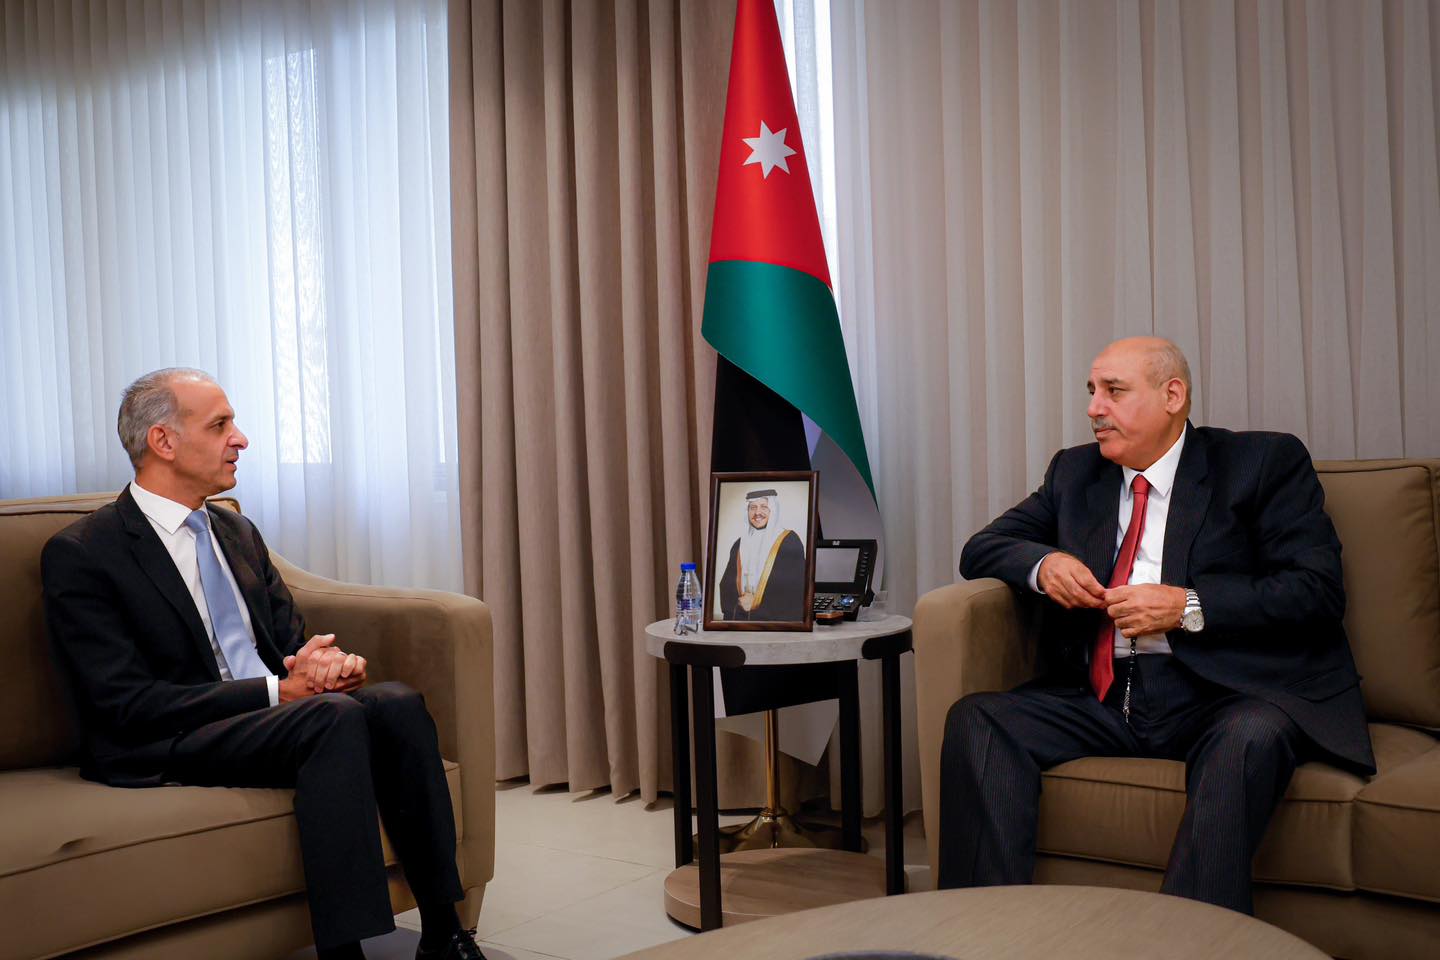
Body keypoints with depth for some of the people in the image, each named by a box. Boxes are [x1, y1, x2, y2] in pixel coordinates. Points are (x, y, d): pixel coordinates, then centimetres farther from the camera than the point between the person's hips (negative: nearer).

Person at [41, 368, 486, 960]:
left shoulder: (238, 532, 18)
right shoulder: (80, 554, -6)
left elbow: (292, 641, 17)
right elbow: (126, 703, -14)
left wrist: (327, 662, -9)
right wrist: (277, 690, -19)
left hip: (276, 713, 7)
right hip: (166, 750, -6)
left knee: (396, 702, -22)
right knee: (335, 716, -32)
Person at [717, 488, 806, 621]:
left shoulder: (790, 541, -2)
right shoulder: (740, 544, 13)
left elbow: (796, 587, -8)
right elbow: (726, 584, 10)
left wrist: (757, 602, -11)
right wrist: (738, 600, -10)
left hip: (777, 618, -4)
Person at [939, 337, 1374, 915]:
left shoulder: (1266, 462, 7)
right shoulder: (1074, 470, 20)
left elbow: (1317, 590, -3)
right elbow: (982, 548, 21)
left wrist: (1188, 607, -14)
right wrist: (1043, 563, -2)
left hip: (1222, 695, -4)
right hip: (1103, 698, 4)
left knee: (1249, 737, -38)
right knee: (975, 720, -20)